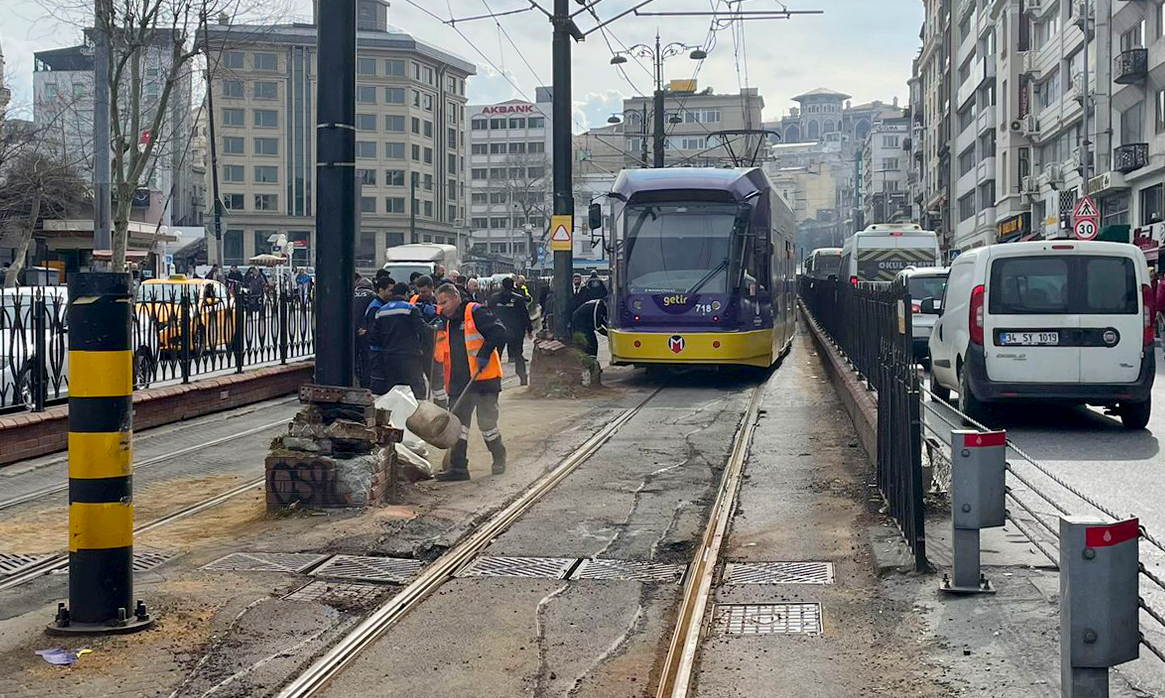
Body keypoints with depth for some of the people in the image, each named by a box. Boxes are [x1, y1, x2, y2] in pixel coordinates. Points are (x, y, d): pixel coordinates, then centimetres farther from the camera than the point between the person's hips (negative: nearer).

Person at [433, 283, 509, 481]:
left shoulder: (476, 312, -6)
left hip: (484, 378, -7)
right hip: (459, 383, 7)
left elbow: (499, 332, -16)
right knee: (458, 426, 2)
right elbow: (441, 354, 27)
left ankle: (499, 459, 22)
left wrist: (485, 353, -21)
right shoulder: (447, 323, 18)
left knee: (487, 423, 0)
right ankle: (458, 467, 5)